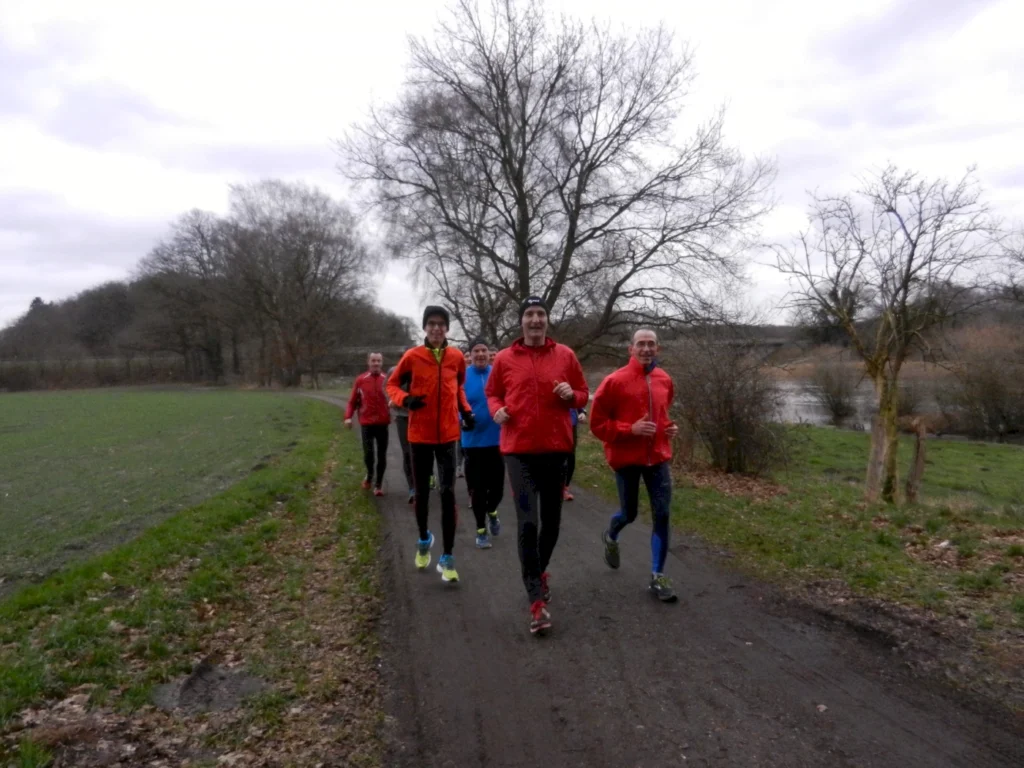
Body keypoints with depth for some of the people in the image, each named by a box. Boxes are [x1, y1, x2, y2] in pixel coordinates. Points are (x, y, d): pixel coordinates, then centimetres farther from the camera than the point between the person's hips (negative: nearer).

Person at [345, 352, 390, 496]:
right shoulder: (360, 380, 2)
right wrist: (348, 416, -6)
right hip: (366, 423, 0)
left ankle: (379, 484, 18)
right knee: (368, 453, -6)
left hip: (383, 423, 0)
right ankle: (369, 474, 26)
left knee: (382, 455, 4)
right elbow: (353, 400, 6)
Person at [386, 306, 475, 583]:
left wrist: (466, 411, 3)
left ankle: (447, 558, 4)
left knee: (448, 493, -5)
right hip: (420, 435, 0)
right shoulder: (412, 356, -5)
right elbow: (393, 385, 6)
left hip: (448, 435, 0)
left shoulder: (457, 358, 1)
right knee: (421, 492, 11)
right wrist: (405, 399, -15)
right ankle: (424, 538, 38)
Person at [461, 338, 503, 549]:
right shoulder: (462, 376, -5)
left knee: (497, 484, 7)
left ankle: (492, 512, 41)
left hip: (497, 439, 1)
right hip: (473, 441, -1)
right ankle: (481, 530, 23)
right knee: (478, 487, 5)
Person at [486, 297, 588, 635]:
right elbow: (492, 393, 14)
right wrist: (497, 410, -7)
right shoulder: (504, 358, 1)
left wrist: (571, 395, -12)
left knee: (551, 522, 13)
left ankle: (539, 572, 42)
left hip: (556, 448, 2)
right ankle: (537, 600, 0)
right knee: (527, 523, -9)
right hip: (519, 450, -2)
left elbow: (583, 395, 10)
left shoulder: (565, 355, 4)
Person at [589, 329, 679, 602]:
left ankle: (657, 577, 9)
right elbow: (597, 423, -10)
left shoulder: (665, 380, 5)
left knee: (662, 515, -3)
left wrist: (670, 426, 3)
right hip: (626, 457, -3)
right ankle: (611, 537, 48)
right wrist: (631, 429, -21)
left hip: (658, 457, 4)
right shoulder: (615, 381, -12)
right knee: (629, 514, 11)